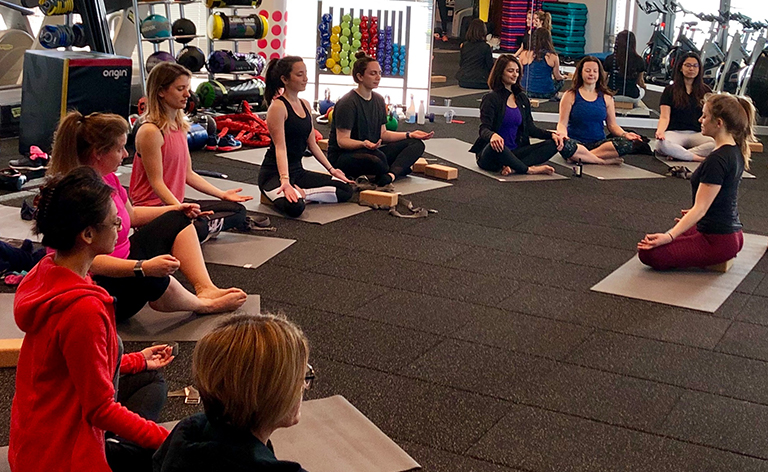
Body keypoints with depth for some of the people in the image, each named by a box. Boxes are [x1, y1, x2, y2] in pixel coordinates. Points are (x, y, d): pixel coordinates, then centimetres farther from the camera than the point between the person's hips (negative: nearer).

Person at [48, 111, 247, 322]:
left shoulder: (107, 178, 3)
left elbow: (131, 214, 22)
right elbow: (89, 260, -34)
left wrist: (177, 209, 20)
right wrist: (144, 267, -42)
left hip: (122, 264, 11)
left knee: (177, 221, 14)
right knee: (150, 280, -40)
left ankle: (206, 289, -7)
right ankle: (203, 305, -7)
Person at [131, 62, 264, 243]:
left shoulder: (180, 127, 10)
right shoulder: (150, 131, -17)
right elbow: (157, 183, -19)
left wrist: (222, 194, 11)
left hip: (175, 204, 9)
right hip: (153, 207, -9)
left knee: (237, 210, 6)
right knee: (195, 228, -36)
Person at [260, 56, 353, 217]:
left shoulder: (305, 105, 11)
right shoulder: (278, 106, -15)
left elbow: (312, 144, 16)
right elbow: (280, 147, -23)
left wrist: (331, 169, 11)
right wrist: (285, 180, -34)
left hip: (298, 171, 9)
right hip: (274, 174, -9)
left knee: (346, 190, 1)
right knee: (294, 207, -37)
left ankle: (299, 193, -5)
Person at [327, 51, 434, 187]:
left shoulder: (378, 100, 12)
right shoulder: (347, 103, -14)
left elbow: (383, 134, 16)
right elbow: (342, 141, -18)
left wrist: (409, 135, 4)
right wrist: (364, 144, -37)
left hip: (371, 152, 9)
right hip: (343, 156, -9)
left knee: (416, 144, -5)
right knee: (377, 157, -43)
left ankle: (390, 175, -29)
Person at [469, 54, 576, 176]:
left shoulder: (522, 98, 16)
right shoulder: (491, 99, -4)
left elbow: (530, 128, 14)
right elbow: (484, 129, -15)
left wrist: (551, 134, -4)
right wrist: (492, 135, -40)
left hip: (514, 152, 6)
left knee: (554, 144, -14)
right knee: (495, 146, -42)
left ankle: (513, 168, -32)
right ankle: (529, 169, -21)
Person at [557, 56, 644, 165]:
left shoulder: (606, 97, 13)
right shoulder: (570, 96, 4)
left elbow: (612, 124, 14)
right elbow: (562, 123, -2)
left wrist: (624, 134, -8)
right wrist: (562, 134, -25)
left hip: (599, 142, 3)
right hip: (577, 142, -3)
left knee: (626, 143, -26)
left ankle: (583, 157, -25)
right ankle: (604, 161, -24)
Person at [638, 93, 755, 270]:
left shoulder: (717, 160, -24)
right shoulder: (736, 152, 5)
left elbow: (700, 209, -24)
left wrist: (669, 236, -28)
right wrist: (694, 216, 33)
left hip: (717, 241, -10)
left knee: (648, 253, -13)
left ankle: (714, 258, -3)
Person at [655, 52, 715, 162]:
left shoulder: (705, 91, 17)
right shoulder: (670, 90, 11)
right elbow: (665, 117, 2)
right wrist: (660, 131, -20)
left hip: (697, 134, 2)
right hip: (675, 132, -2)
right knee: (661, 144, -40)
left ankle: (678, 154, -33)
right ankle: (699, 158, -30)